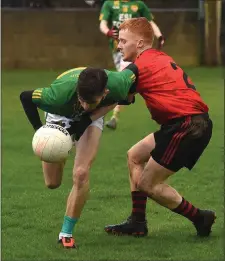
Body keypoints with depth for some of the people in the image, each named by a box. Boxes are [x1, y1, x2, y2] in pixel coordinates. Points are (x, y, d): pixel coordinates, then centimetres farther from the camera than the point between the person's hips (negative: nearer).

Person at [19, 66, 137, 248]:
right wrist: (39, 130, -31)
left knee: (81, 174, -20)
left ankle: (66, 233, -4)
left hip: (91, 117, 0)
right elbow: (25, 97, -25)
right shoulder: (60, 94, -43)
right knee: (52, 182, 6)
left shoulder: (117, 85, -38)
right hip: (60, 117, 0)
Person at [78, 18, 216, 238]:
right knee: (135, 156, 19)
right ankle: (137, 223, 22)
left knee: (147, 184, 2)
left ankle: (200, 218, 10)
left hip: (186, 126, -10)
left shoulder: (141, 67, -11)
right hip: (194, 122, 10)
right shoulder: (160, 58, 16)